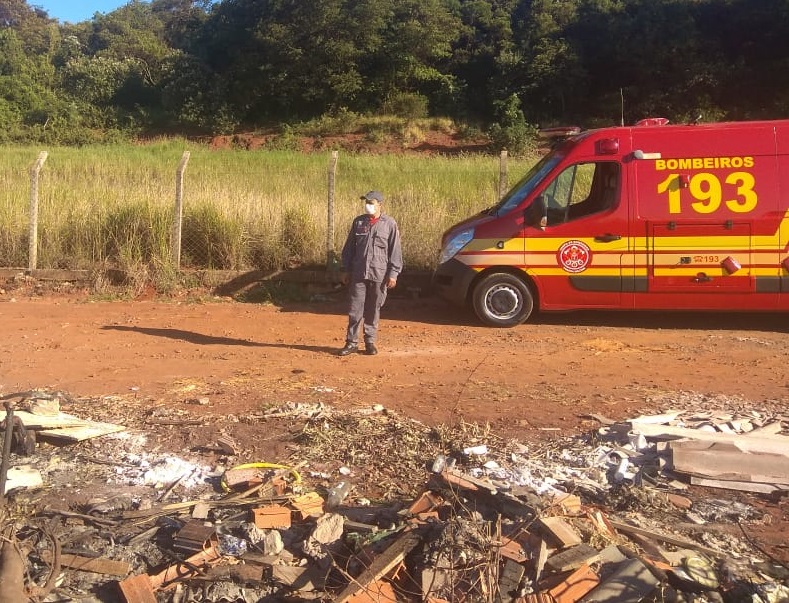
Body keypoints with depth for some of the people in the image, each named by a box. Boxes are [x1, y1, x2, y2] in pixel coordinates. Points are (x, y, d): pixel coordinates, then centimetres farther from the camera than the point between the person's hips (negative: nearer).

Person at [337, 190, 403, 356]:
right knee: (355, 309, 2)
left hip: (379, 275, -2)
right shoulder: (358, 221, 7)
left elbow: (395, 250, -1)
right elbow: (349, 247, 12)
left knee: (373, 310, 7)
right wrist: (347, 270, 10)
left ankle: (370, 342, 18)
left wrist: (393, 274, -5)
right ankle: (352, 342, 10)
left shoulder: (389, 223, -1)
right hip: (358, 274, 2)